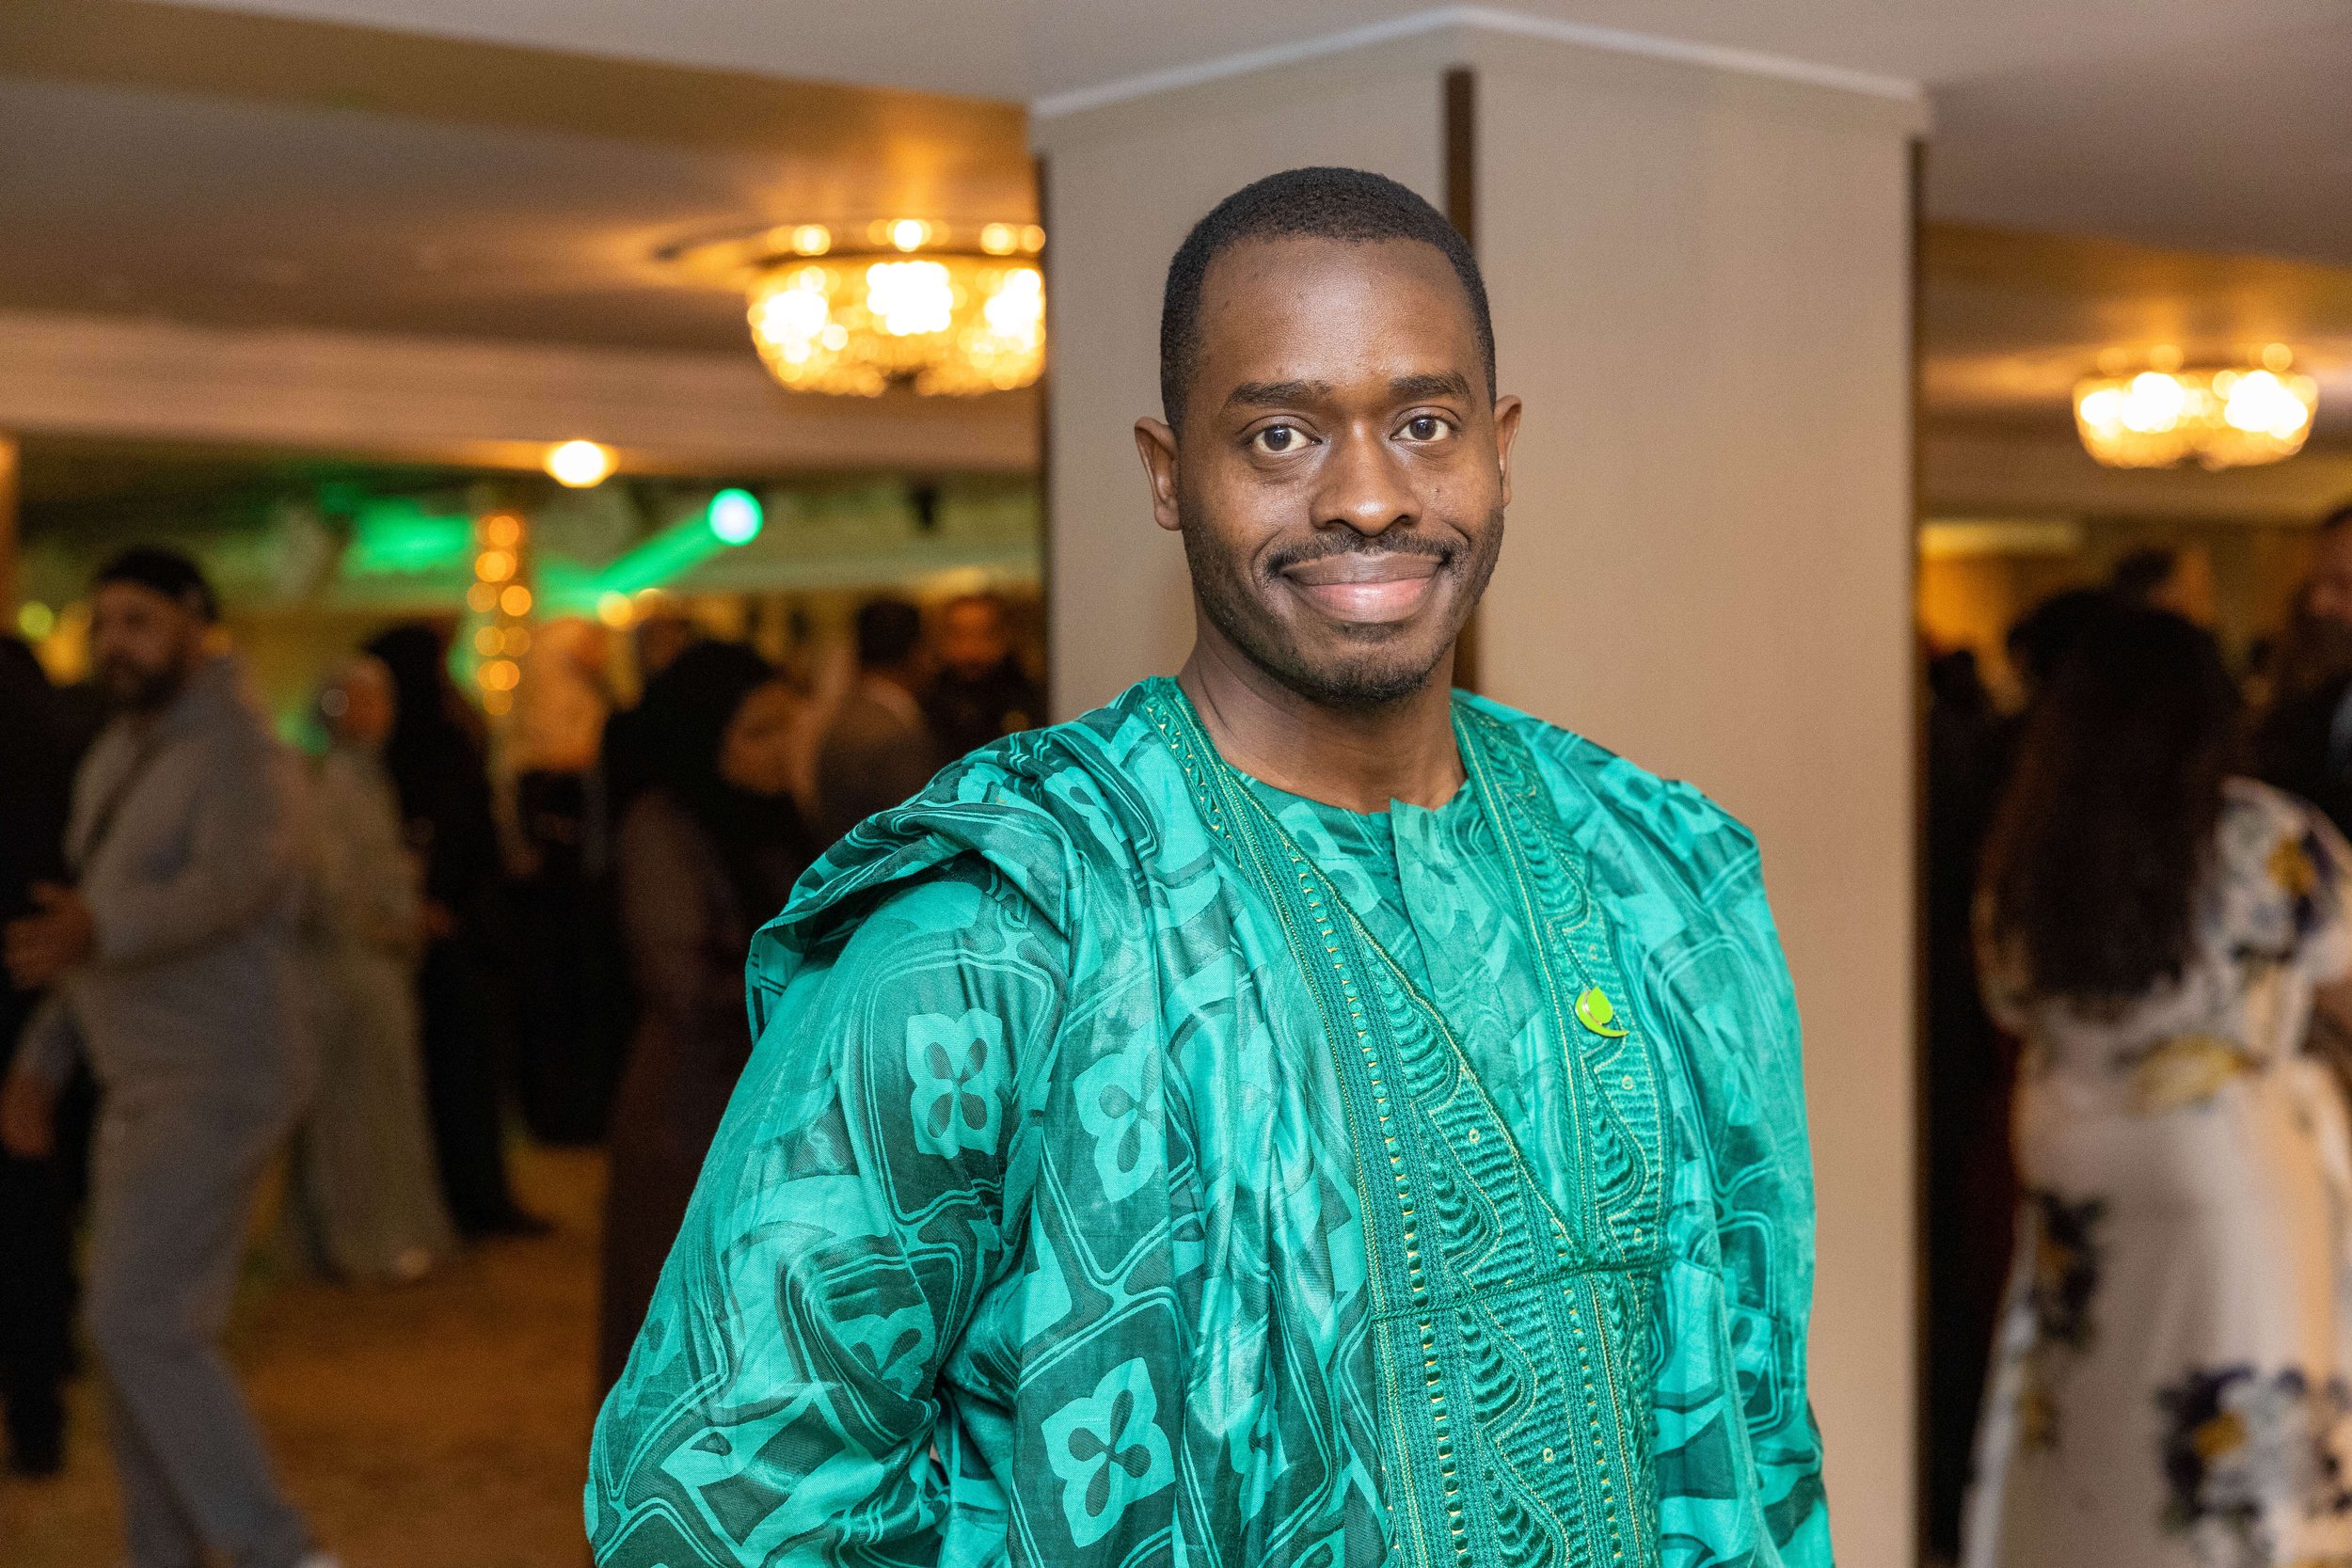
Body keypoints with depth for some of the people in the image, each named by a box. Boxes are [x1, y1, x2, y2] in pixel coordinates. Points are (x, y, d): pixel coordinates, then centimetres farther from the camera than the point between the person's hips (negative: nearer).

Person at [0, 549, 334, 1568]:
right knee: (144, 1329, 11)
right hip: (141, 1083, 9)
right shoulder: (115, 757, 15)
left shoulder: (240, 757, -14)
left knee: (138, 1319, -16)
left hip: (218, 1079, -9)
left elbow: (229, 881, -34)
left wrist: (96, 929, -50)